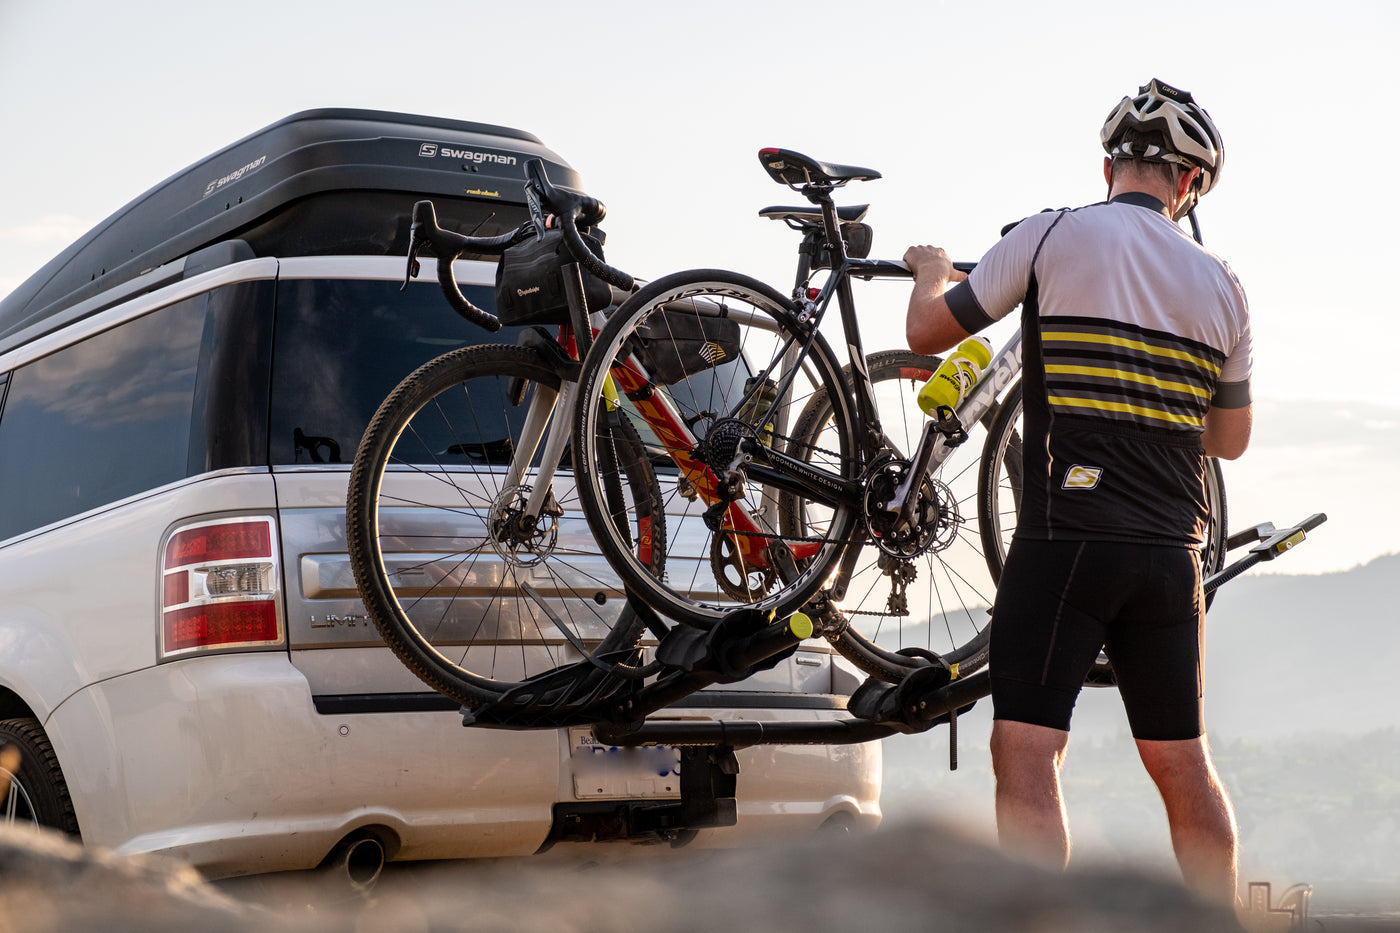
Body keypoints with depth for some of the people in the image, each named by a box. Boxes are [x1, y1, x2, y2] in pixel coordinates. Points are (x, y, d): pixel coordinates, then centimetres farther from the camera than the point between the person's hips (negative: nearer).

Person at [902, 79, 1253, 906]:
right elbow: (1231, 438, 19)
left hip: (1066, 538, -4)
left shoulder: (1051, 236, -2)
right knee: (1184, 763, 15)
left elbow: (927, 333, 6)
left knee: (1027, 754, -7)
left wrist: (931, 272, 27)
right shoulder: (1221, 286, 10)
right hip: (1172, 550, 5)